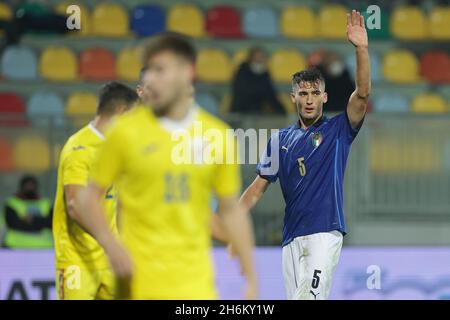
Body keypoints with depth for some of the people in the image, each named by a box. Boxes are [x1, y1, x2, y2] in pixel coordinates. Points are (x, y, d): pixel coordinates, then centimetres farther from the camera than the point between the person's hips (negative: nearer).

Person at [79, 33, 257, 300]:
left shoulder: (217, 136, 4)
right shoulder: (127, 131, -1)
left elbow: (232, 210, 11)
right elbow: (92, 197, 4)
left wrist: (251, 278, 7)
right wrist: (111, 246, -13)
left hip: (196, 284, 2)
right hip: (140, 284, -1)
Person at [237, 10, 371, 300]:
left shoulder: (338, 130, 6)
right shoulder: (281, 140, 16)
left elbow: (362, 94, -9)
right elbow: (259, 186, 17)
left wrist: (362, 49, -20)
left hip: (326, 233, -4)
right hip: (292, 237, 4)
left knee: (310, 296, -20)